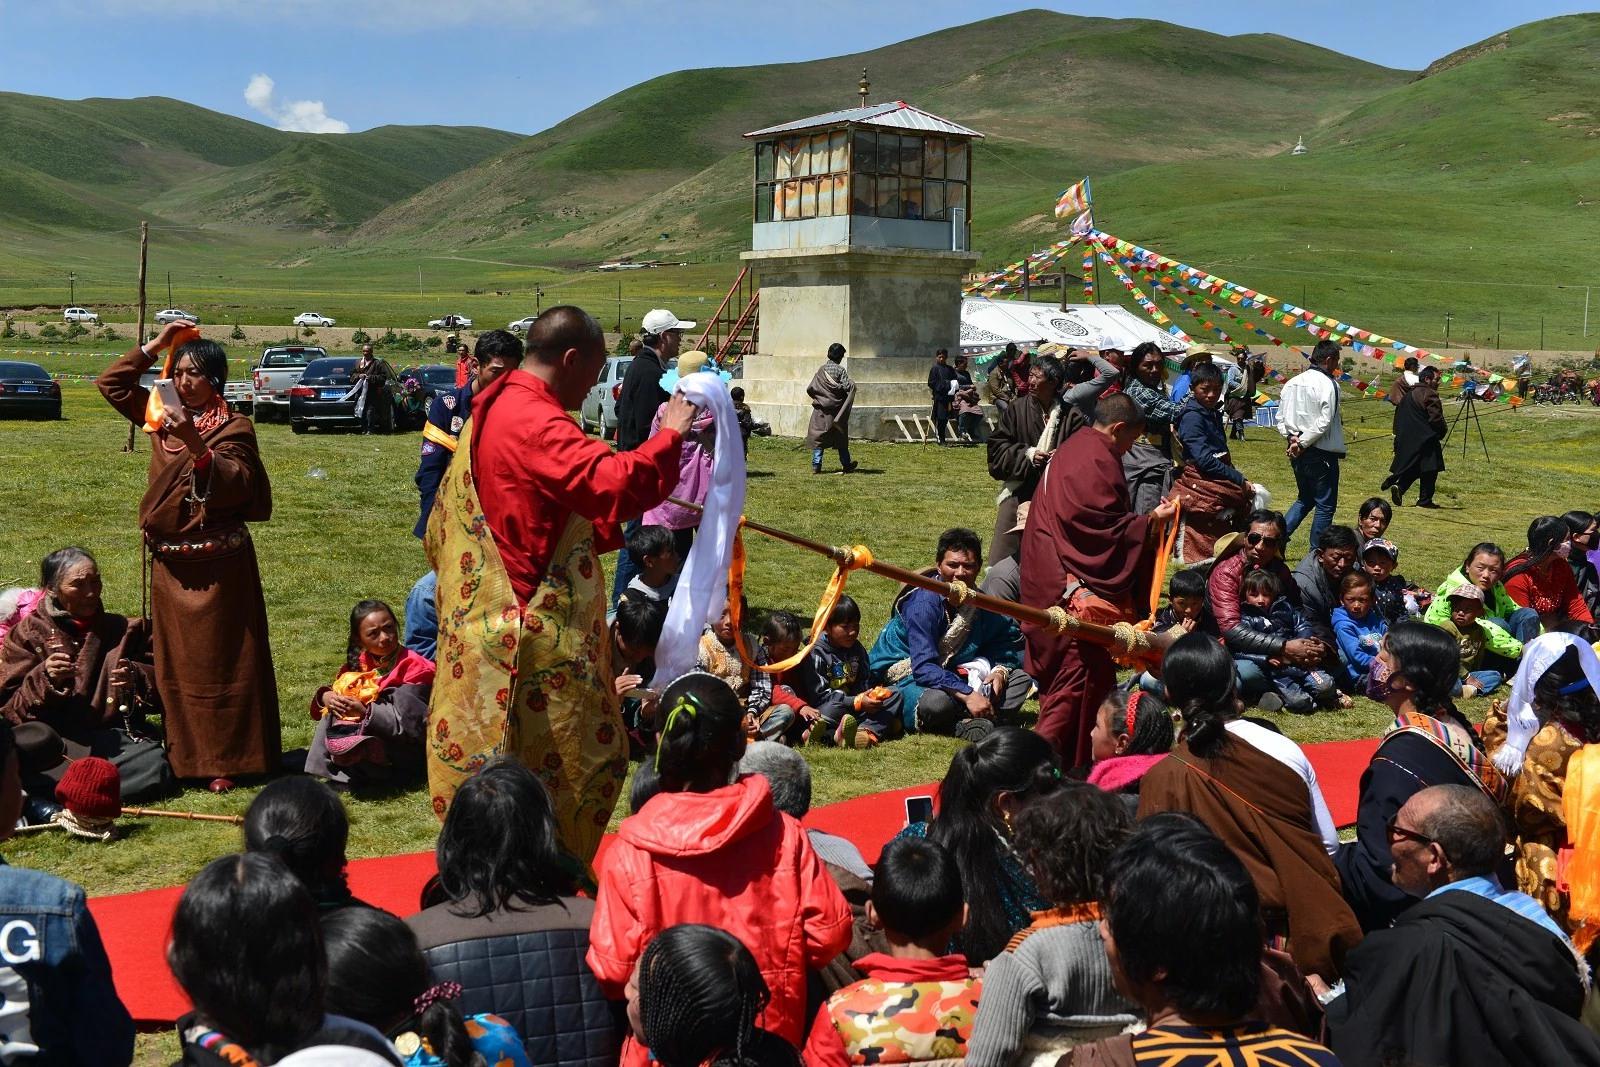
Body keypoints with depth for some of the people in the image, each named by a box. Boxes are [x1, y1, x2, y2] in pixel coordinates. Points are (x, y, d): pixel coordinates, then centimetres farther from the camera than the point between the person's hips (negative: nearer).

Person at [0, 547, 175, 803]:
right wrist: (44, 679, -16)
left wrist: (136, 678, -11)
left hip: (114, 736, 3)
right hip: (54, 738, -2)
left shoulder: (125, 630, 15)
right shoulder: (28, 634, 10)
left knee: (156, 770, -32)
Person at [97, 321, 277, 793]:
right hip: (169, 561, 6)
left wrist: (195, 444, -33)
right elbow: (111, 383, 15)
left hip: (219, 562, -6)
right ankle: (184, 755, 16)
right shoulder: (162, 415, 9)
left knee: (221, 659, -2)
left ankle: (225, 760, 2)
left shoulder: (234, 426, -8)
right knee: (176, 661, 9)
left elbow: (237, 484, -21)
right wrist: (154, 346, 6)